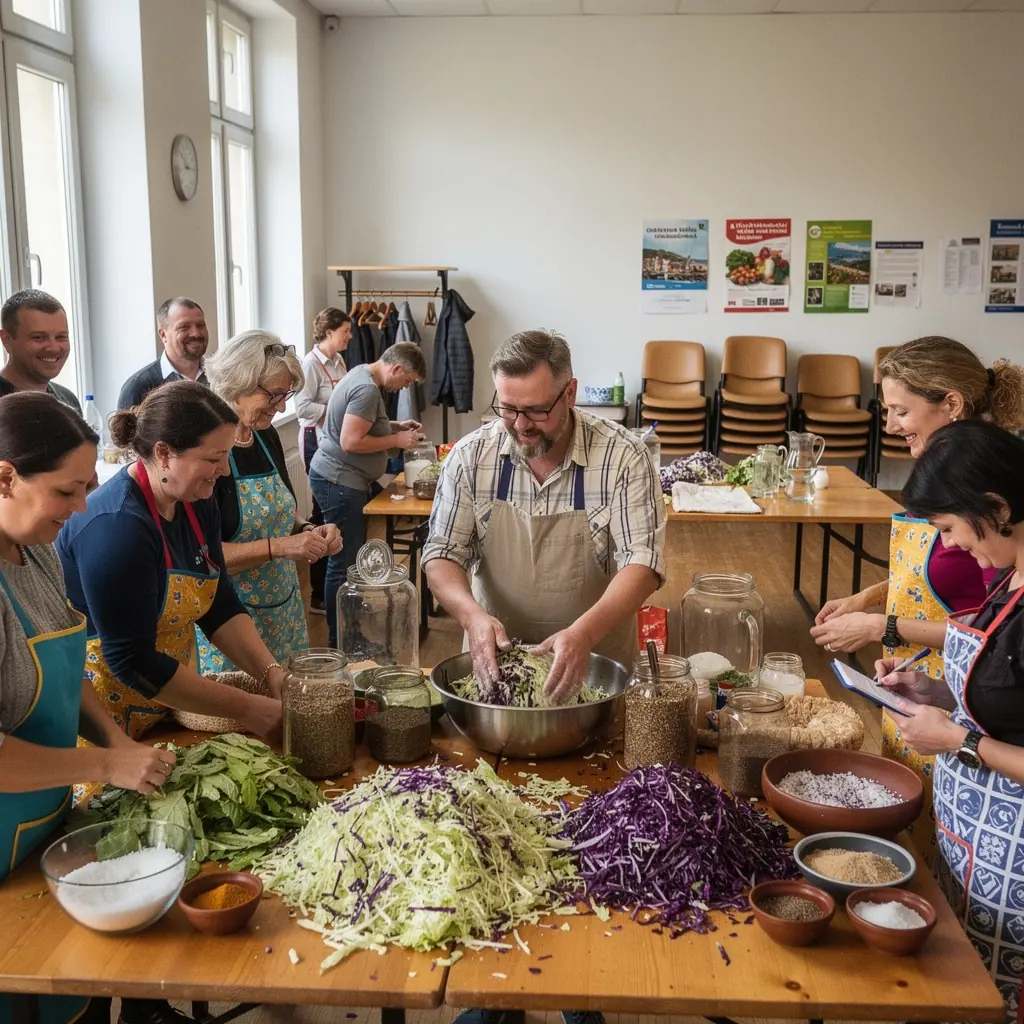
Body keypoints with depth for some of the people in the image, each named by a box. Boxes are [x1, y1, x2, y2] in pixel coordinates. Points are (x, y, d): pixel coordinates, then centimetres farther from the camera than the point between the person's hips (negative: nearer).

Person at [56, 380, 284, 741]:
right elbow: (133, 661, -27)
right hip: (103, 724, -7)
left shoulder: (196, 502, -3)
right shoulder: (116, 527, -28)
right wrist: (245, 709, -24)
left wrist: (272, 674, -13)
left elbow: (220, 607, 2)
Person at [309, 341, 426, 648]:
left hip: (339, 479, 11)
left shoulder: (362, 375, 12)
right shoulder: (368, 390, -20)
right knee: (345, 563, -5)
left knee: (348, 558, 16)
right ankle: (339, 640, 3)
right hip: (340, 483, -11)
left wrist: (397, 426, 13)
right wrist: (396, 440, -16)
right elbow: (351, 442, -25)